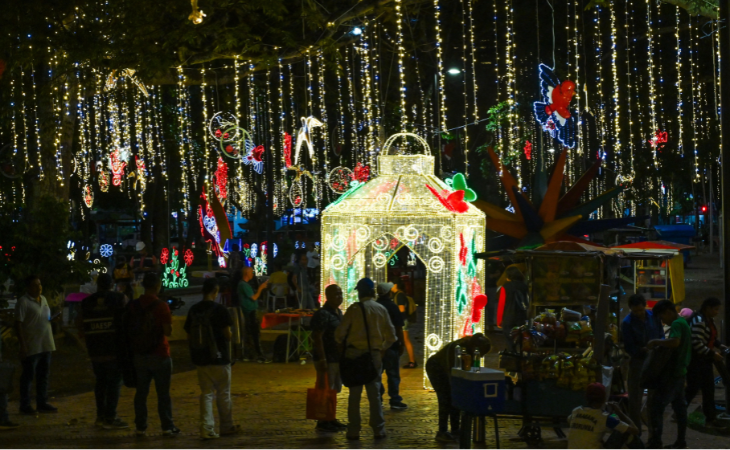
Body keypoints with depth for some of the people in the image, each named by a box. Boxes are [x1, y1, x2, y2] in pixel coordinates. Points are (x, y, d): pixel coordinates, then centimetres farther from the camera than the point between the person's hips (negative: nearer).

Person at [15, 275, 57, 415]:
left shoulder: (43, 299, 13)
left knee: (43, 375, 12)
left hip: (46, 345, 8)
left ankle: (42, 403, 21)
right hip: (31, 346, -8)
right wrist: (22, 344, -19)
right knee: (28, 376, 0)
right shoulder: (23, 302, -11)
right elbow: (18, 324, -15)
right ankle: (25, 405, 8)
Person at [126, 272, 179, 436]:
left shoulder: (133, 306, 2)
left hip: (139, 354, 4)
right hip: (159, 354, -4)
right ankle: (167, 427, 8)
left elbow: (128, 329, 7)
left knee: (141, 392, 10)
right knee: (163, 393, 4)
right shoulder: (161, 306, -13)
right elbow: (168, 331, -13)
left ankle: (141, 427, 11)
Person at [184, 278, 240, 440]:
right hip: (219, 358, -5)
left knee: (206, 393, 9)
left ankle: (206, 428, 1)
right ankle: (227, 427, 21)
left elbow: (189, 336, 9)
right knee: (223, 394, 9)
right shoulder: (219, 309, -13)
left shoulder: (193, 310, 4)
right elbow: (227, 335, -14)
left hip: (200, 359, 5)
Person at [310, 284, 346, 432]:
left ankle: (331, 419, 22)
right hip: (327, 358, -9)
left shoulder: (339, 313, 13)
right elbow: (317, 338, -19)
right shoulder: (322, 314, -15)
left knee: (334, 390, 14)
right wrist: (322, 359, -23)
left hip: (338, 357, 9)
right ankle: (322, 422, 1)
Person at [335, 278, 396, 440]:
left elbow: (340, 333, -8)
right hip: (375, 355, 2)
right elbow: (391, 336, 4)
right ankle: (378, 430, 8)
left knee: (354, 394, 4)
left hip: (354, 354, -2)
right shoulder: (381, 310, 4)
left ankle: (354, 431, 5)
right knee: (375, 394, 9)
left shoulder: (354, 309, -6)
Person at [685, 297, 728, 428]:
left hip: (705, 360, 9)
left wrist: (722, 348, 7)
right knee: (693, 388, -4)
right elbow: (696, 343, -26)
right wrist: (712, 354, -23)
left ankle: (710, 418, 13)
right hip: (695, 360, -9)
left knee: (709, 389, 8)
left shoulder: (710, 321, 11)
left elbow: (713, 339, 22)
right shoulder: (698, 321, -19)